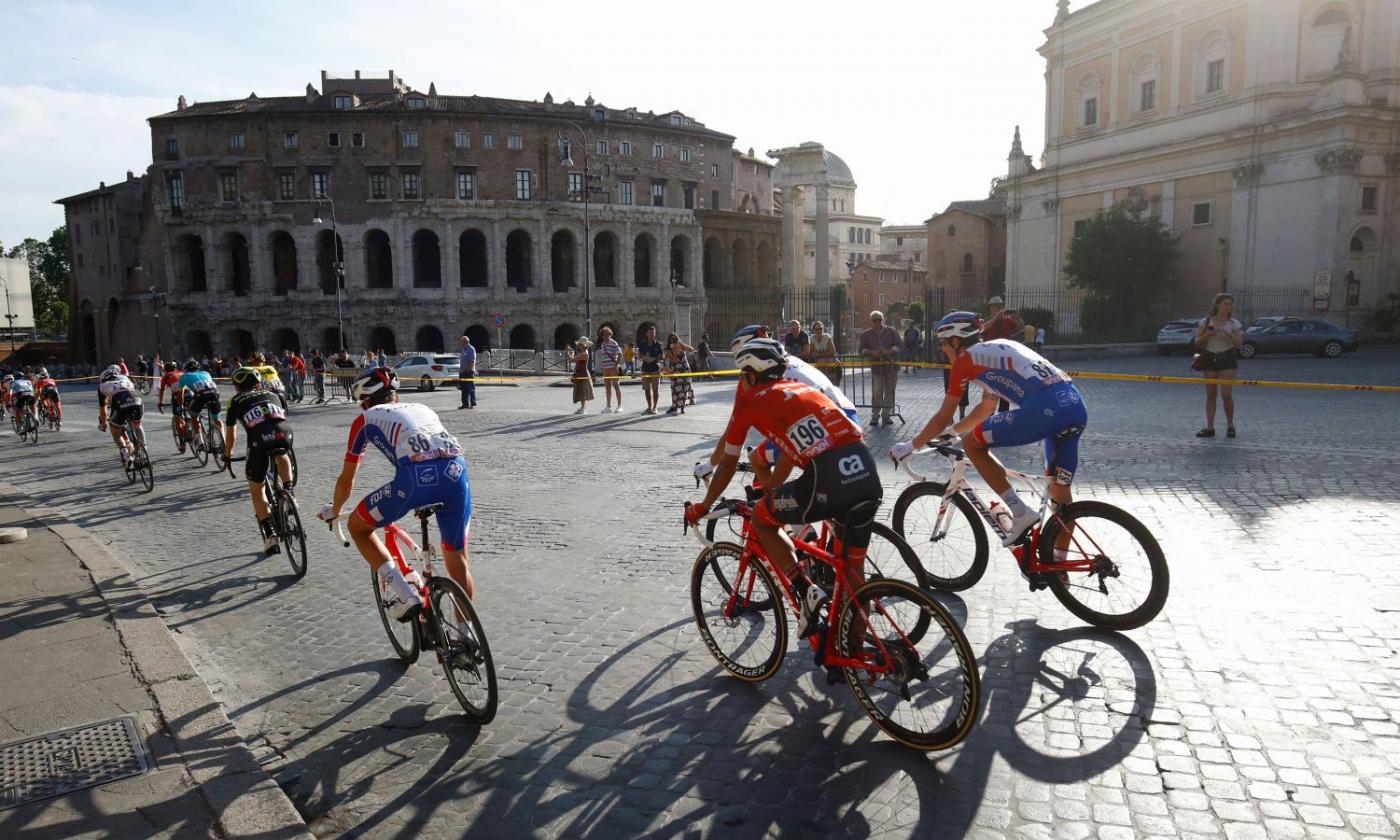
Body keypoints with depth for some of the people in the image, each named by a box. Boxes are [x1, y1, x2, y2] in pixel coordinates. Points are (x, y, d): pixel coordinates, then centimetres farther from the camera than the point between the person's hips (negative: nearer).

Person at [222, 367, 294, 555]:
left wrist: (227, 454, 58)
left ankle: (270, 535, 7)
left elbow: (231, 433, 40)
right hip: (284, 433, 2)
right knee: (281, 456, 38)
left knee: (256, 490, 16)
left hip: (260, 438, -2)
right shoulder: (271, 395, 35)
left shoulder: (236, 401, 29)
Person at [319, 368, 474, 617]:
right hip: (457, 471, 4)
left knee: (358, 527, 22)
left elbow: (346, 480, 33)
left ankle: (402, 593, 9)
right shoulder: (422, 408, 36)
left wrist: (333, 511, 53)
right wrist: (428, 501, 65)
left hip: (416, 477, -4)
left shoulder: (366, 419, 26)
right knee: (457, 561, 21)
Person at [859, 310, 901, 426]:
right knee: (876, 393, -9)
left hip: (892, 366, 1)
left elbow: (898, 346, 2)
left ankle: (886, 415, 12)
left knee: (889, 392, 4)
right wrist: (871, 352, -17)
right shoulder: (866, 334, 10)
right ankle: (874, 416, -3)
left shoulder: (892, 331, 9)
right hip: (876, 368, -1)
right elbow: (862, 350, 4)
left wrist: (889, 351, -18)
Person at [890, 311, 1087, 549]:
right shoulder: (994, 350, 31)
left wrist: (909, 446, 22)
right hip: (1076, 406, 9)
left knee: (972, 444, 6)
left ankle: (1021, 514, 4)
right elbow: (986, 408, 42)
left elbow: (943, 418, 10)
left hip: (1045, 408, -9)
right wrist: (950, 432, 50)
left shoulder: (966, 358, 7)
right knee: (1060, 491, 18)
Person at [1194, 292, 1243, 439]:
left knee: (1226, 394, -10)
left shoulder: (1234, 324, 2)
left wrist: (1229, 334, -18)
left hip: (1227, 359, -1)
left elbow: (1238, 344, -2)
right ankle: (1210, 428, 7)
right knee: (1210, 395, 3)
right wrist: (1207, 335, -14)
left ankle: (1230, 425, 7)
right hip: (1209, 359, 1)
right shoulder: (1205, 322, 3)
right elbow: (1197, 342, 3)